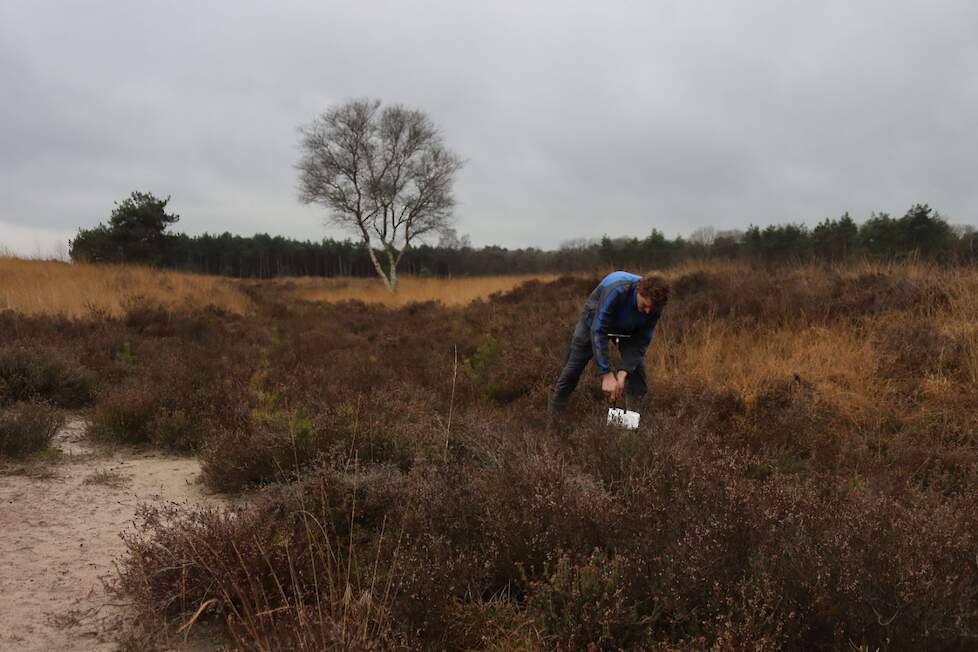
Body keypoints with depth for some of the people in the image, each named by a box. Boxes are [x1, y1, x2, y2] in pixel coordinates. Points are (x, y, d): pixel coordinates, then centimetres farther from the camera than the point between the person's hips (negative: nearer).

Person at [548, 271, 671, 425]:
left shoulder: (654, 304, -29)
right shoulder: (616, 291, -43)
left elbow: (641, 342, -21)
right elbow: (598, 332, -41)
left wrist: (623, 372, -34)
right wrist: (606, 374, -45)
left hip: (628, 329, 3)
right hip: (595, 320, -3)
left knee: (636, 369, -12)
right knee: (572, 370, -1)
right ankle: (551, 423, 11)